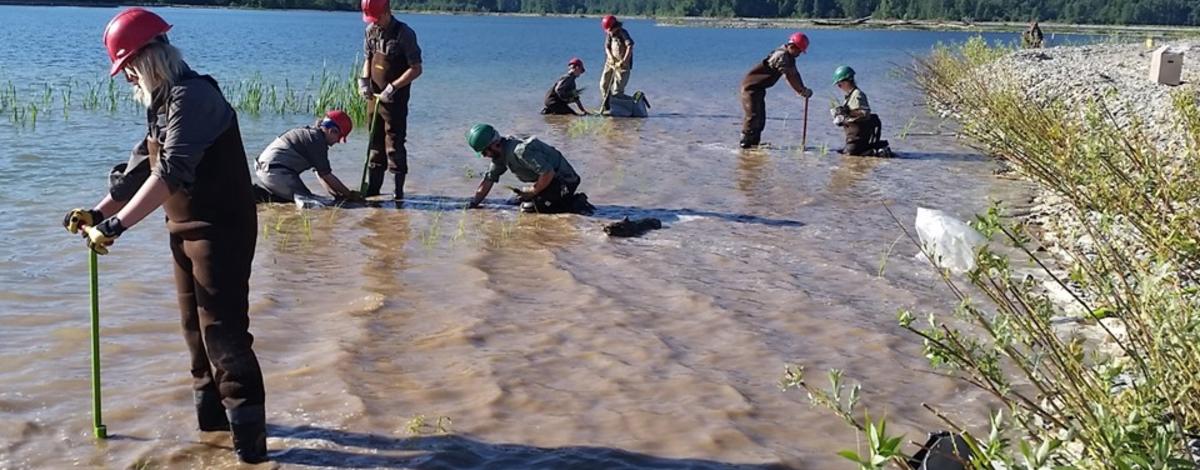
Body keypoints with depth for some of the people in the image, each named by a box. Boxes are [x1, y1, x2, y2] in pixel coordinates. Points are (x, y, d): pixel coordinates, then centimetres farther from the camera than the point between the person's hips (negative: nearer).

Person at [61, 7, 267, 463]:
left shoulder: (191, 96, -21)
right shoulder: (162, 102, 11)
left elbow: (169, 174, -31)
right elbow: (140, 167, 18)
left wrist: (115, 225, -32)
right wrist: (98, 212, 10)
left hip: (221, 229, -10)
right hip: (186, 230, 10)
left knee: (222, 329, -9)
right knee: (195, 326, 16)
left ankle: (249, 433, -3)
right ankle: (212, 415, 29)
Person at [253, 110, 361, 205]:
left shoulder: (308, 132, 17)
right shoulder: (317, 139, -14)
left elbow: (319, 172, 16)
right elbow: (326, 175, -12)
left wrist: (335, 194, 10)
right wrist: (349, 194, -4)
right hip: (277, 170, -11)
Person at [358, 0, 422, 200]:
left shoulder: (404, 33, -15)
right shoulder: (371, 31, 6)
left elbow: (416, 69, -16)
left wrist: (392, 87, -21)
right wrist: (364, 80, 1)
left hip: (395, 99, -7)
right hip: (374, 96, 7)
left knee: (394, 144, -6)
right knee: (375, 142, 14)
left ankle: (399, 190, 0)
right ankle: (373, 186, 23)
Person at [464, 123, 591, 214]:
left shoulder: (521, 151, -28)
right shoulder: (500, 155, 4)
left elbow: (548, 173, -31)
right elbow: (488, 180, 13)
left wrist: (532, 192, -17)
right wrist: (472, 205, 10)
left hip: (564, 181, -10)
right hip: (553, 180, 10)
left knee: (529, 208, -17)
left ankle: (576, 205, -9)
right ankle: (575, 201, 14)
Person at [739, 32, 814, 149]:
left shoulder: (788, 57, 9)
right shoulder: (781, 56, -23)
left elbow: (795, 74, 6)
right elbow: (790, 77, -26)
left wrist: (802, 90, -6)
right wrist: (803, 91, -21)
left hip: (759, 87, 11)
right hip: (751, 86, -11)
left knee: (760, 117, 11)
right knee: (753, 115, -14)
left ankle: (754, 143, 16)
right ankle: (746, 143, -10)